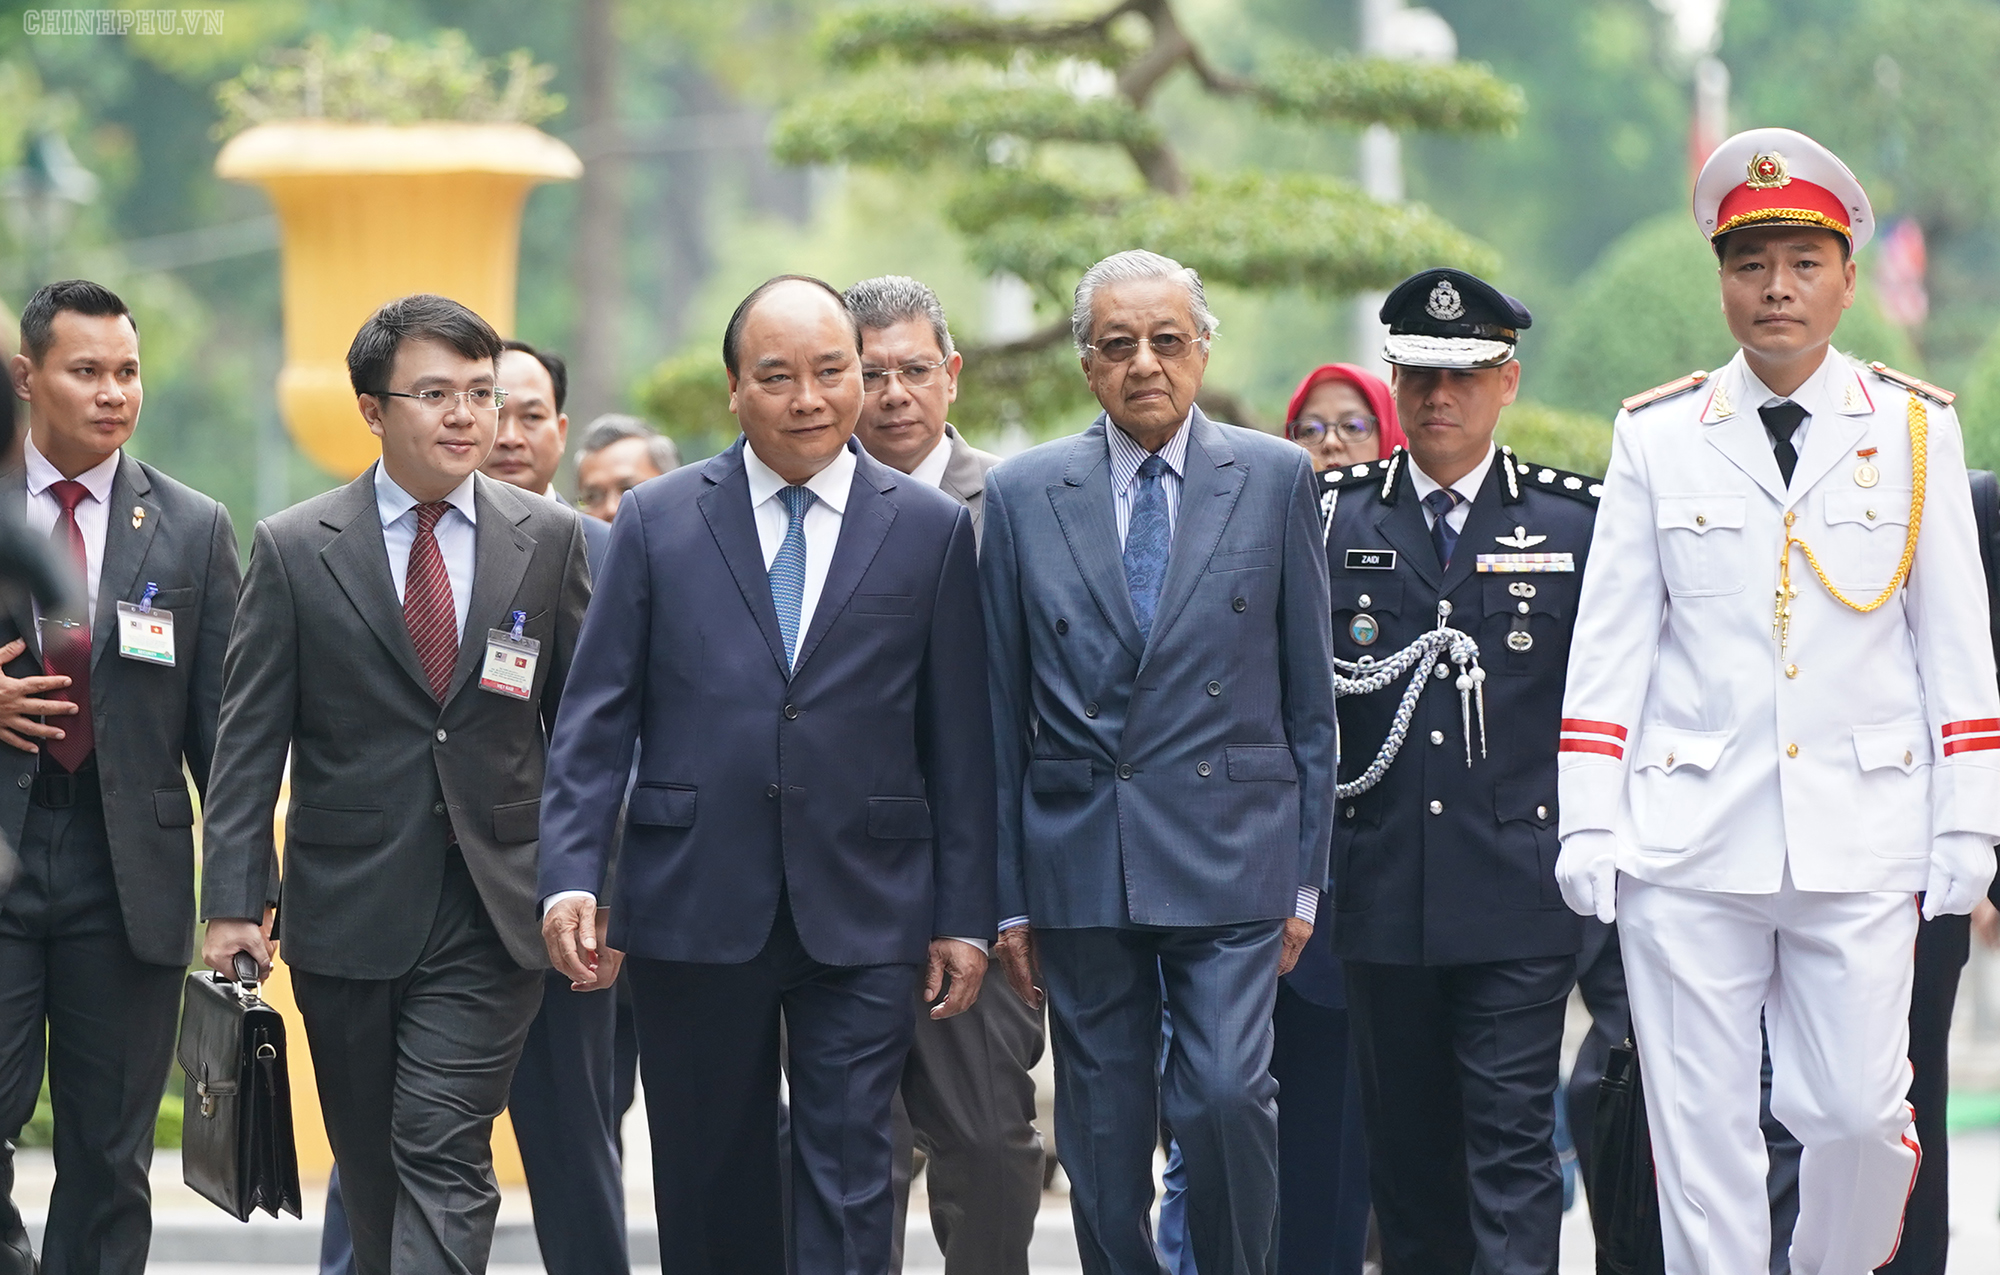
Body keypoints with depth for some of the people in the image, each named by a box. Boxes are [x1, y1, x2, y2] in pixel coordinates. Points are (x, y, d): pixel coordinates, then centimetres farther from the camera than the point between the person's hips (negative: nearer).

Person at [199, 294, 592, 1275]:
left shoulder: (548, 539, 4)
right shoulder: (293, 550, 1)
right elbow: (249, 742, 0)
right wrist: (232, 901, -7)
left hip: (491, 910, -1)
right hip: (346, 915, 1)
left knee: (444, 1157, -11)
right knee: (371, 1170, 9)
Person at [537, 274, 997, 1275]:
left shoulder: (930, 529, 5)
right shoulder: (657, 522, 6)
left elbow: (958, 740, 5)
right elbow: (596, 715, 4)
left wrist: (965, 916, 2)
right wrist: (571, 875, -8)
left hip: (862, 918, -1)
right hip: (694, 914, 1)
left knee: (848, 1183, -5)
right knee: (709, 1189, 8)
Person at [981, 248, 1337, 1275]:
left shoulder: (1276, 479, 5)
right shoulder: (1023, 494, 6)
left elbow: (1308, 691, 6)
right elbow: (1002, 711, 7)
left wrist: (1306, 874, 3)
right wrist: (1009, 897, 4)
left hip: (1229, 851, -1)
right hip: (1079, 865, 2)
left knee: (1225, 1093, -15)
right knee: (1103, 1137, 4)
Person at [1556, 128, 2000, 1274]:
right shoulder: (1656, 438, 6)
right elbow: (1610, 645, 6)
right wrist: (1590, 826, 0)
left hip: (1862, 842, 0)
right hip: (1691, 844, 0)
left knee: (1860, 1110, -3)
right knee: (1701, 1130, 1)